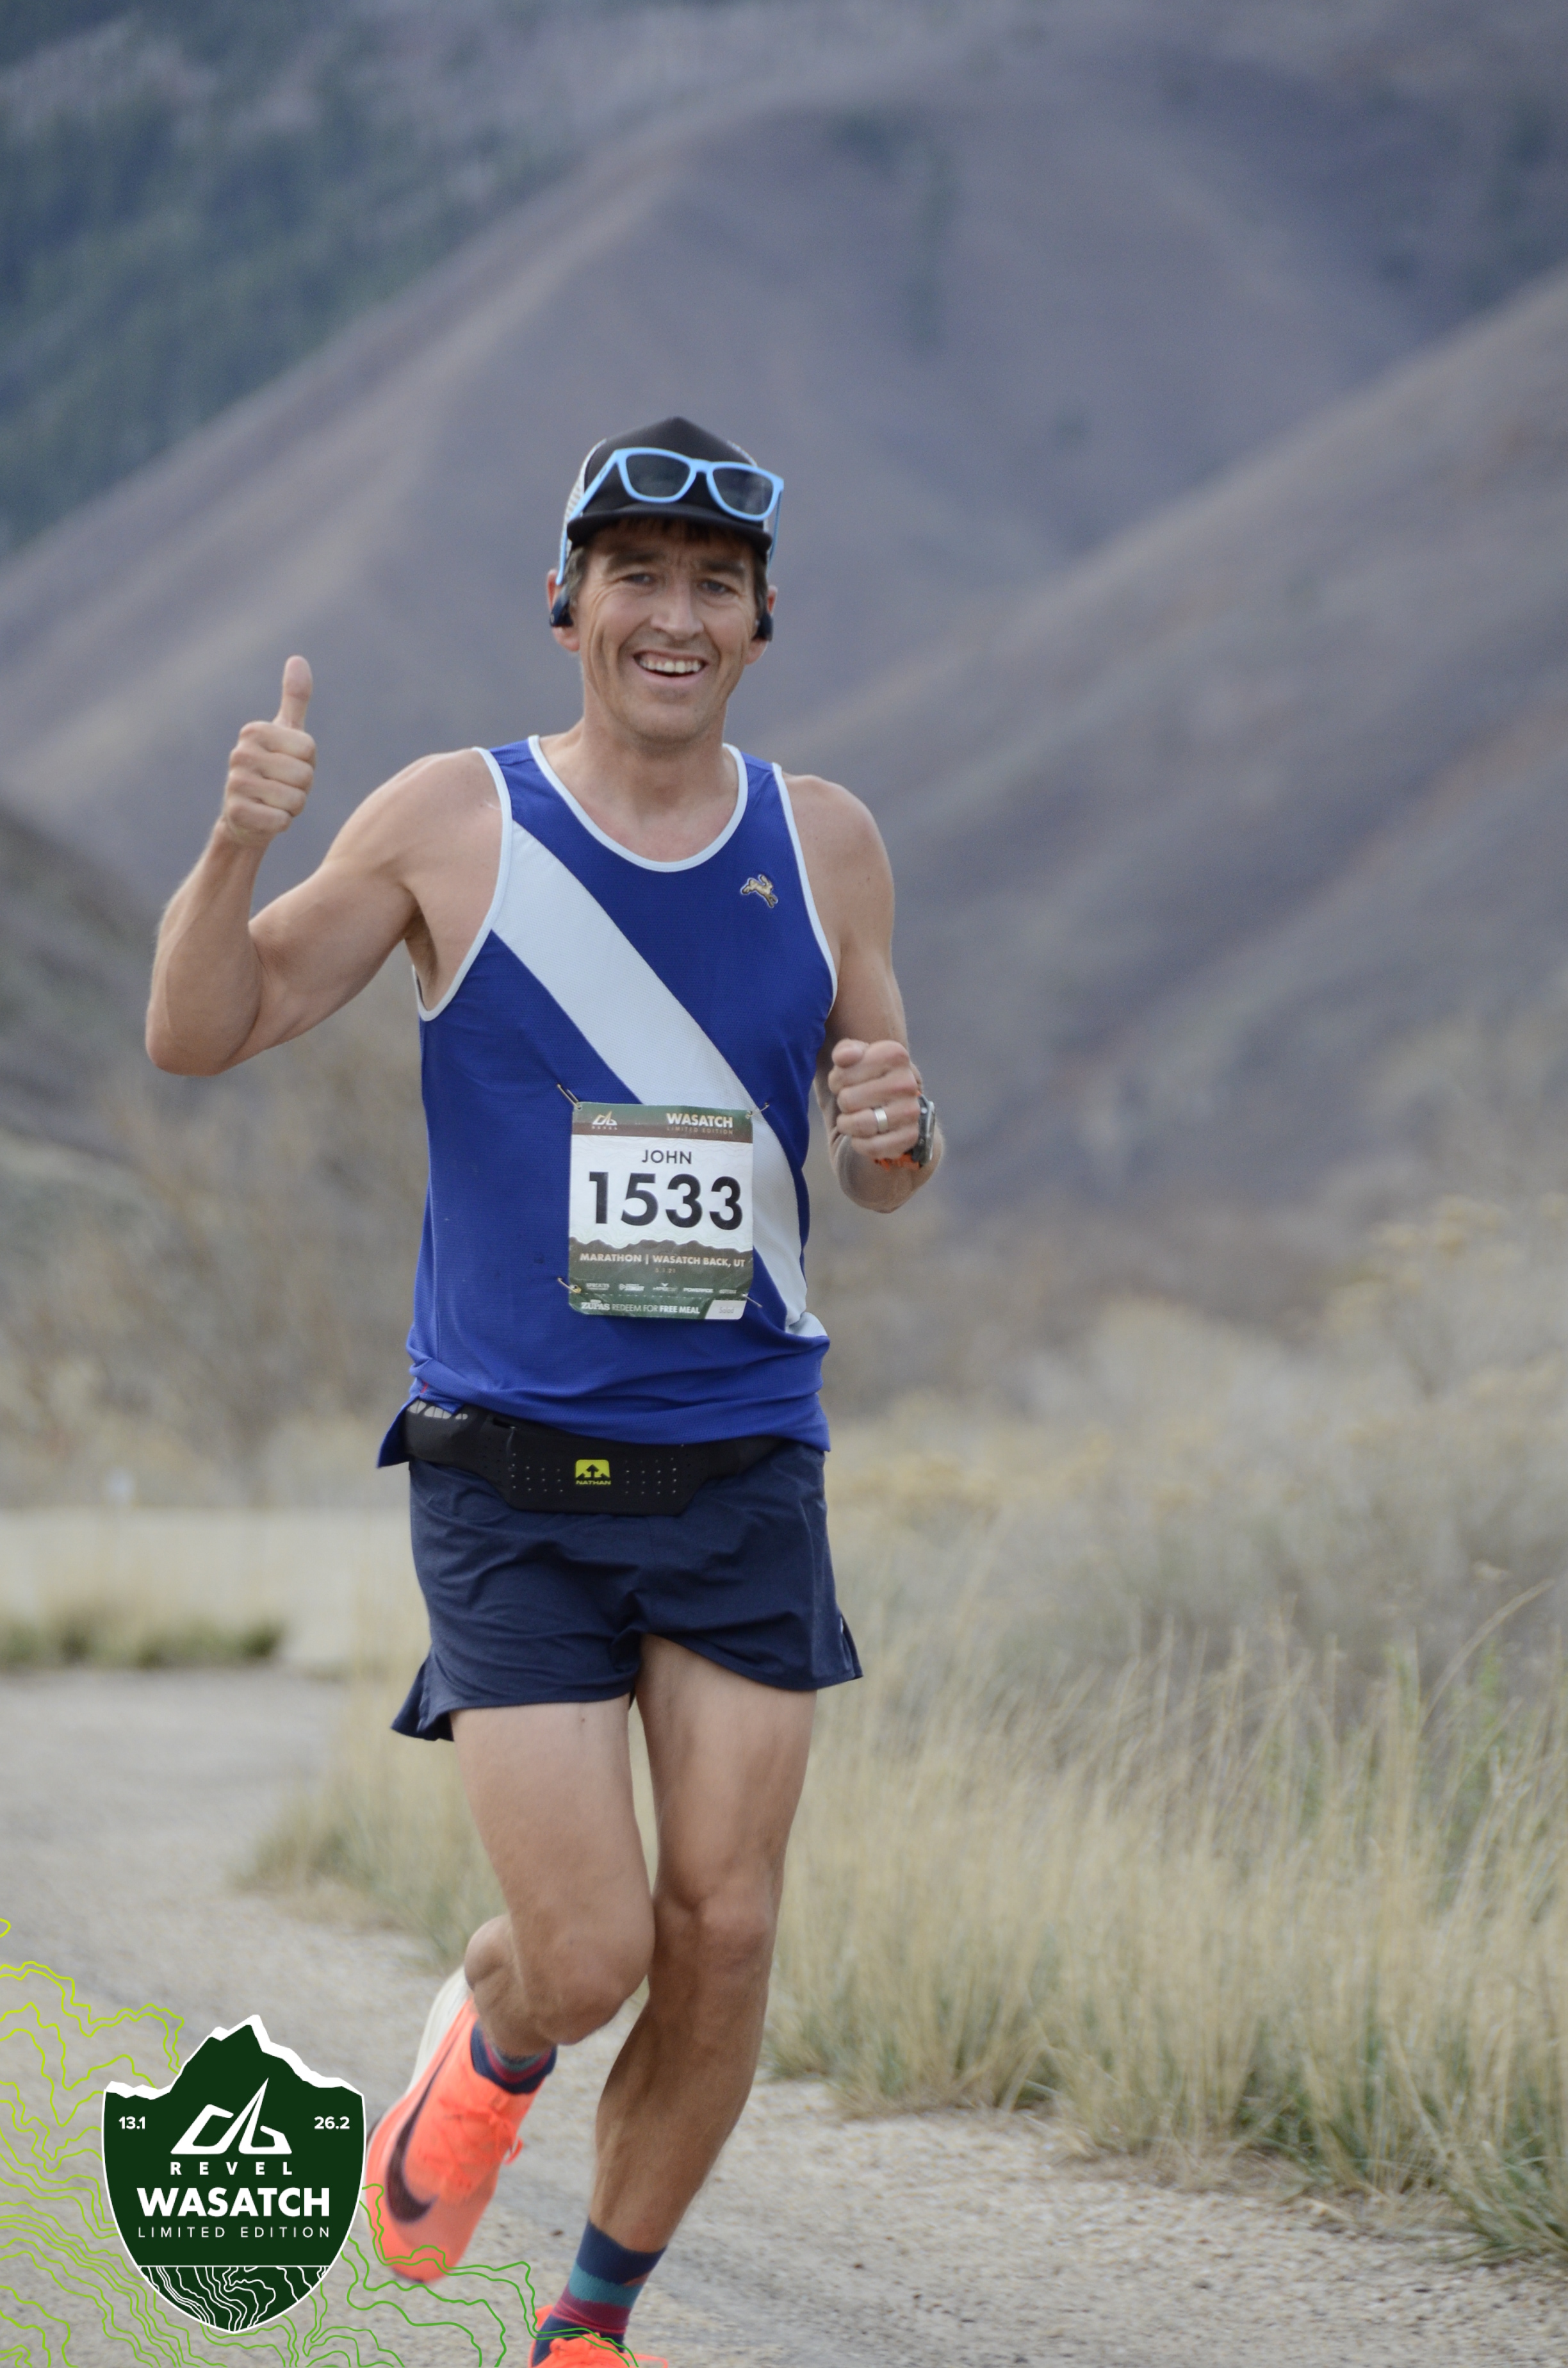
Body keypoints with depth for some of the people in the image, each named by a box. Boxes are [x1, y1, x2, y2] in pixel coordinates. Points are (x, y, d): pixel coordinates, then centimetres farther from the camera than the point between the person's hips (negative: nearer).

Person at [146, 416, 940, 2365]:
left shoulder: (824, 845, 7)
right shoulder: (456, 824, -2)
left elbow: (882, 1180, 14)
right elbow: (198, 1036, -2)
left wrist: (896, 1132, -10)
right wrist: (239, 847, -21)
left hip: (746, 1473, 3)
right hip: (512, 1482, -3)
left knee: (723, 1937, -1)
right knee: (589, 1957, -9)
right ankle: (489, 2041, 28)